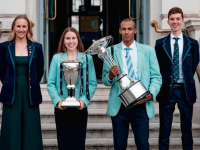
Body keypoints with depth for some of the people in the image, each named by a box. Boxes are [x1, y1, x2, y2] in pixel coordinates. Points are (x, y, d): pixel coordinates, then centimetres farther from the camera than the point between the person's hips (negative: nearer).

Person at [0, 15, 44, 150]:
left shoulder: (37, 47, 3)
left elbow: (40, 71, 9)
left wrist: (31, 85, 11)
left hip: (30, 95, 0)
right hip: (11, 95, 0)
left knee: (30, 133, 3)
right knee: (12, 132, 2)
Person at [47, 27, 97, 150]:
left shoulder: (87, 58, 5)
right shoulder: (57, 58, 5)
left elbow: (92, 83, 1)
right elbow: (50, 84, 1)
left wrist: (84, 100, -14)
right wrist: (57, 100, -15)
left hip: (80, 108, 0)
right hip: (61, 109, 0)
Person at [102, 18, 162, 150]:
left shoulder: (148, 51, 8)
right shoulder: (111, 51, 8)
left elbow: (156, 77, 5)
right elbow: (105, 80, 8)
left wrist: (151, 94, -13)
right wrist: (110, 76, -15)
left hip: (141, 105, 0)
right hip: (118, 106, 0)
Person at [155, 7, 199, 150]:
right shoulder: (160, 43, 3)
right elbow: (157, 67, 5)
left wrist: (187, 81, 3)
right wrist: (163, 83, -1)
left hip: (186, 91, 1)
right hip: (167, 90, 0)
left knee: (187, 130, 9)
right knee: (164, 130, 6)